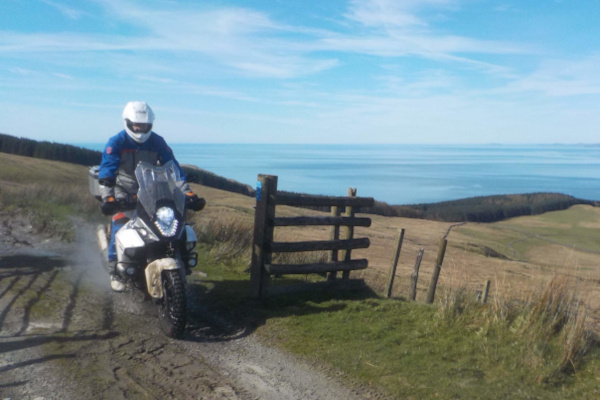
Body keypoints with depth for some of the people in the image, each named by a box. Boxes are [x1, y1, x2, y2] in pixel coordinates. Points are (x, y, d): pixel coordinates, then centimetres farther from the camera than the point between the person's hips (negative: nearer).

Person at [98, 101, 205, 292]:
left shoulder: (157, 142, -3)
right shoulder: (116, 142, -11)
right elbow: (106, 172, -20)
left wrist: (187, 193, -15)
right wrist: (107, 198, -35)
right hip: (124, 193, -3)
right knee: (120, 225, -18)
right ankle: (114, 271, -2)